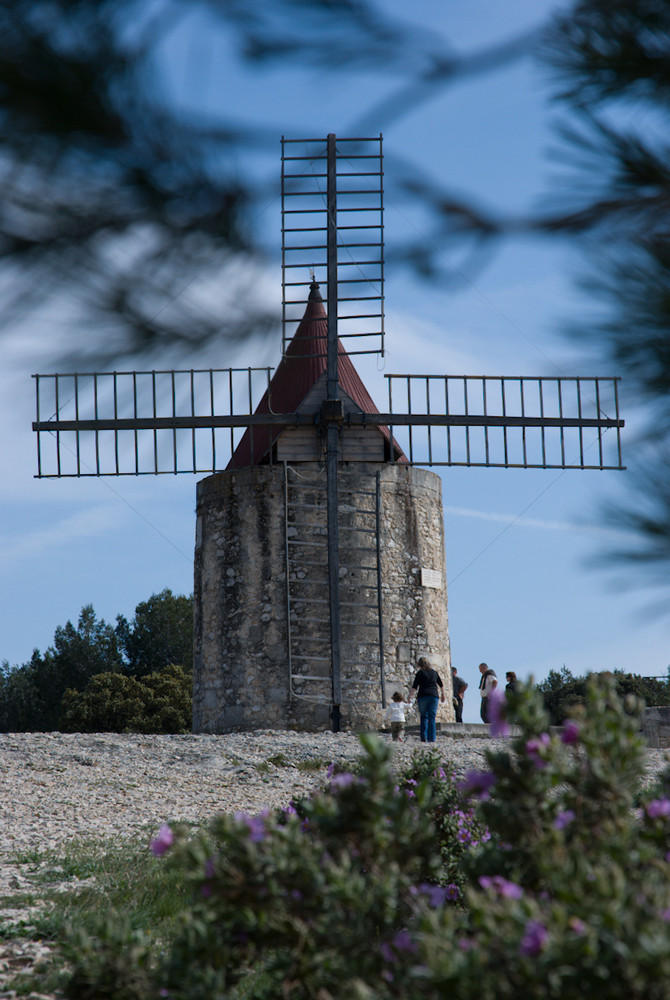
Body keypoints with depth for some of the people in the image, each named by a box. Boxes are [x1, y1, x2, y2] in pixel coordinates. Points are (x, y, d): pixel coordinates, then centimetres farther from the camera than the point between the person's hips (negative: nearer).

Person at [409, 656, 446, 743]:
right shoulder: (434, 672, 11)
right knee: (432, 718, 3)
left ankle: (424, 738, 0)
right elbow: (441, 685, 20)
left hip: (423, 696, -2)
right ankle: (432, 739, -4)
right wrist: (442, 695, 34)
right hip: (434, 696, 2)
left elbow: (414, 687, -8)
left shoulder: (420, 673, -1)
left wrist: (409, 697, -4)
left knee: (423, 718, 7)